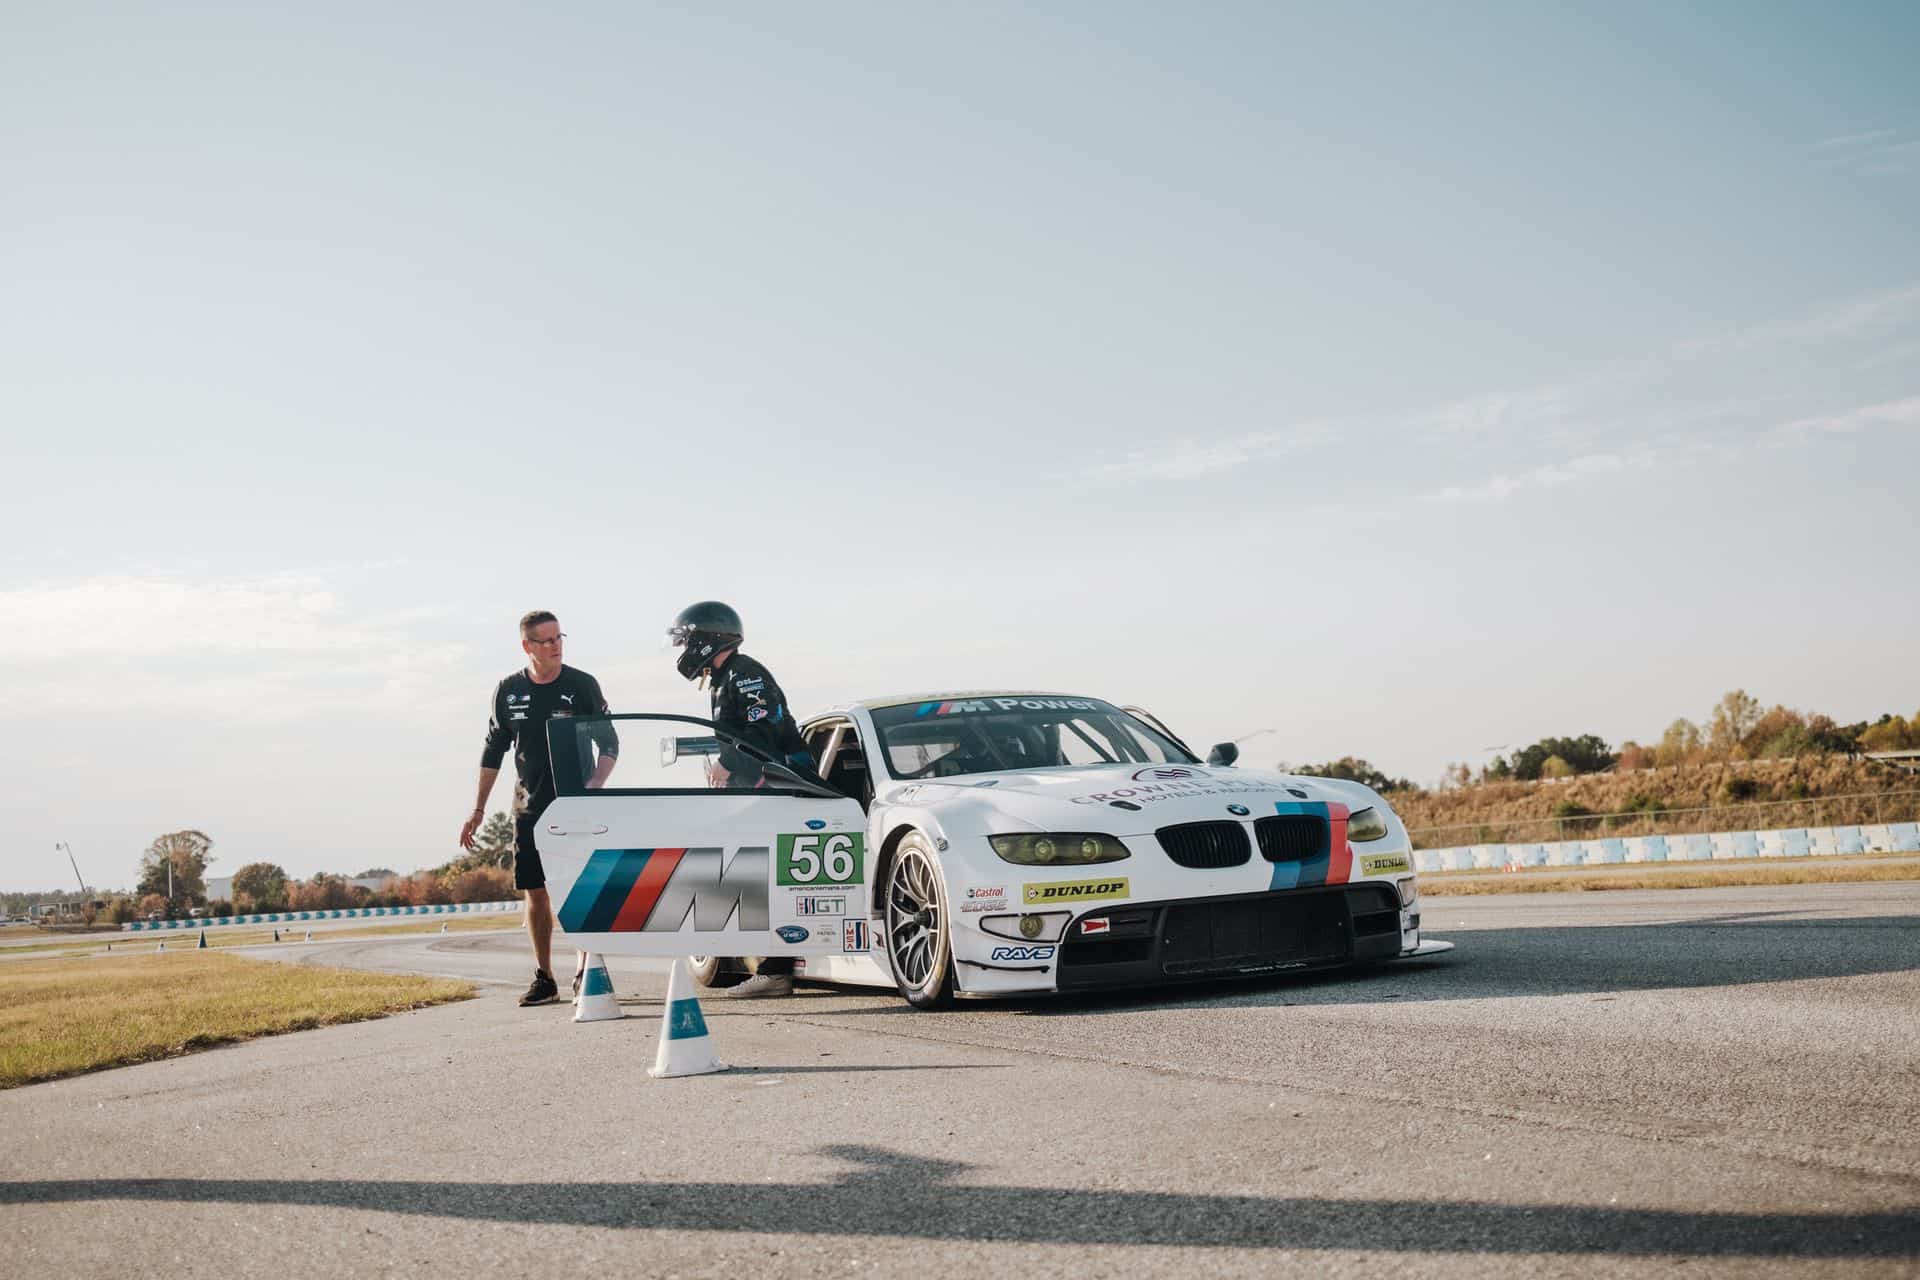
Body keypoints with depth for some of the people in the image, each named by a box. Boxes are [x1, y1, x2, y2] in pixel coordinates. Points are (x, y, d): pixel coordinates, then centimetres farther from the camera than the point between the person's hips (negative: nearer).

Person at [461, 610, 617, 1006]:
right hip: (529, 806, 3)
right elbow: (493, 751, 12)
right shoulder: (508, 691, 4)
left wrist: (593, 787, -17)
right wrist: (478, 810, 11)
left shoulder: (582, 684, -4)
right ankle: (544, 978, 12)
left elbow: (609, 743, -1)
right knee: (535, 892, 4)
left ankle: (586, 969, 3)